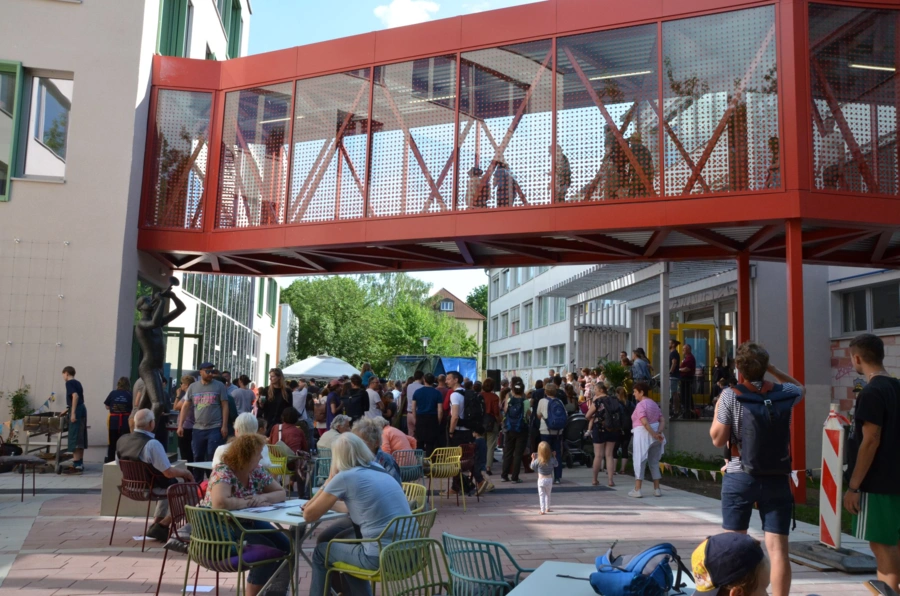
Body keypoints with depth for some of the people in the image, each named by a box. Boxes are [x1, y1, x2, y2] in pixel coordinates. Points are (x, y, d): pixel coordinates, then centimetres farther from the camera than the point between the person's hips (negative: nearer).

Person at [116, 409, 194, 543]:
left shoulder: (121, 440, -5)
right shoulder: (152, 444, -27)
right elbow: (169, 473, -25)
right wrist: (185, 473, -5)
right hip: (151, 489, -8)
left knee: (166, 486, 31)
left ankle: (157, 522, 27)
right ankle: (162, 525, 6)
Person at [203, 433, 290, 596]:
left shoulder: (257, 471, -1)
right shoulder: (223, 472, -23)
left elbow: (281, 493, 2)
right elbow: (219, 503, -39)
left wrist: (263, 497, -20)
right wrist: (250, 502, -26)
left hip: (248, 522, 8)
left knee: (285, 546, -8)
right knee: (268, 550, -22)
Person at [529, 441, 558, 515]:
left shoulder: (538, 460, -16)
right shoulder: (551, 460, -11)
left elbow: (532, 466, -1)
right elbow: (556, 464, 9)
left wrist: (533, 458, 8)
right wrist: (554, 456, 15)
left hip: (541, 479, -2)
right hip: (549, 479, 2)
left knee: (541, 495, 4)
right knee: (548, 494, 21)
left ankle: (542, 510, 0)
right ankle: (547, 508, 31)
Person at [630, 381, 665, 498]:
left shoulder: (640, 405, -12)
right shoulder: (654, 404, 14)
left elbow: (644, 422, -23)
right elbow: (662, 421, 5)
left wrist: (654, 434, -21)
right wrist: (659, 432, -9)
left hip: (643, 434, -7)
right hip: (654, 434, 8)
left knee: (639, 462, -1)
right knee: (654, 462, 14)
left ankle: (637, 490, -1)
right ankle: (657, 489, 15)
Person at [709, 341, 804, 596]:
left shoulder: (730, 395, -8)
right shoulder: (783, 393, 0)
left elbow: (718, 439, -4)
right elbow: (801, 388, 26)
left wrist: (717, 408, 8)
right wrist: (772, 369, 18)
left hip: (739, 477, -1)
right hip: (776, 478, 2)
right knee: (778, 549, 2)